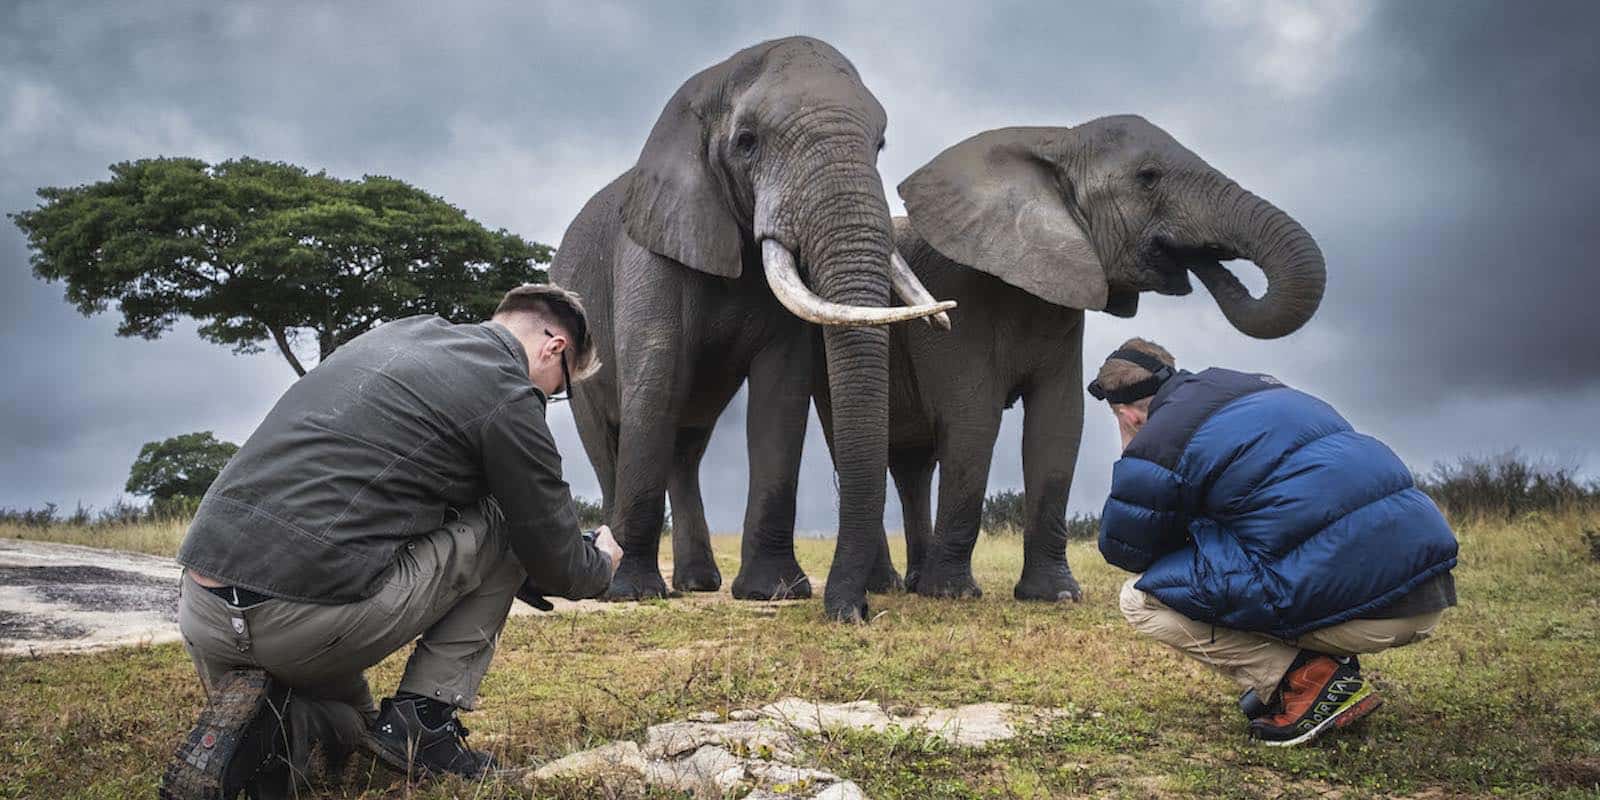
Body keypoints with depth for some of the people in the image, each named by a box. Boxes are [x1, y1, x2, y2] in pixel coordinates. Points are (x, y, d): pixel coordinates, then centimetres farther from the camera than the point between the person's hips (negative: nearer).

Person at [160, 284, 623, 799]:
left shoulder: (395, 333, 20)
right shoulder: (508, 395, -3)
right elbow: (558, 566, 5)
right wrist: (603, 563, 30)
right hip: (310, 619, -8)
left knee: (346, 728, 34)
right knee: (507, 522, 12)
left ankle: (254, 732, 2)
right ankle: (422, 719, 7)